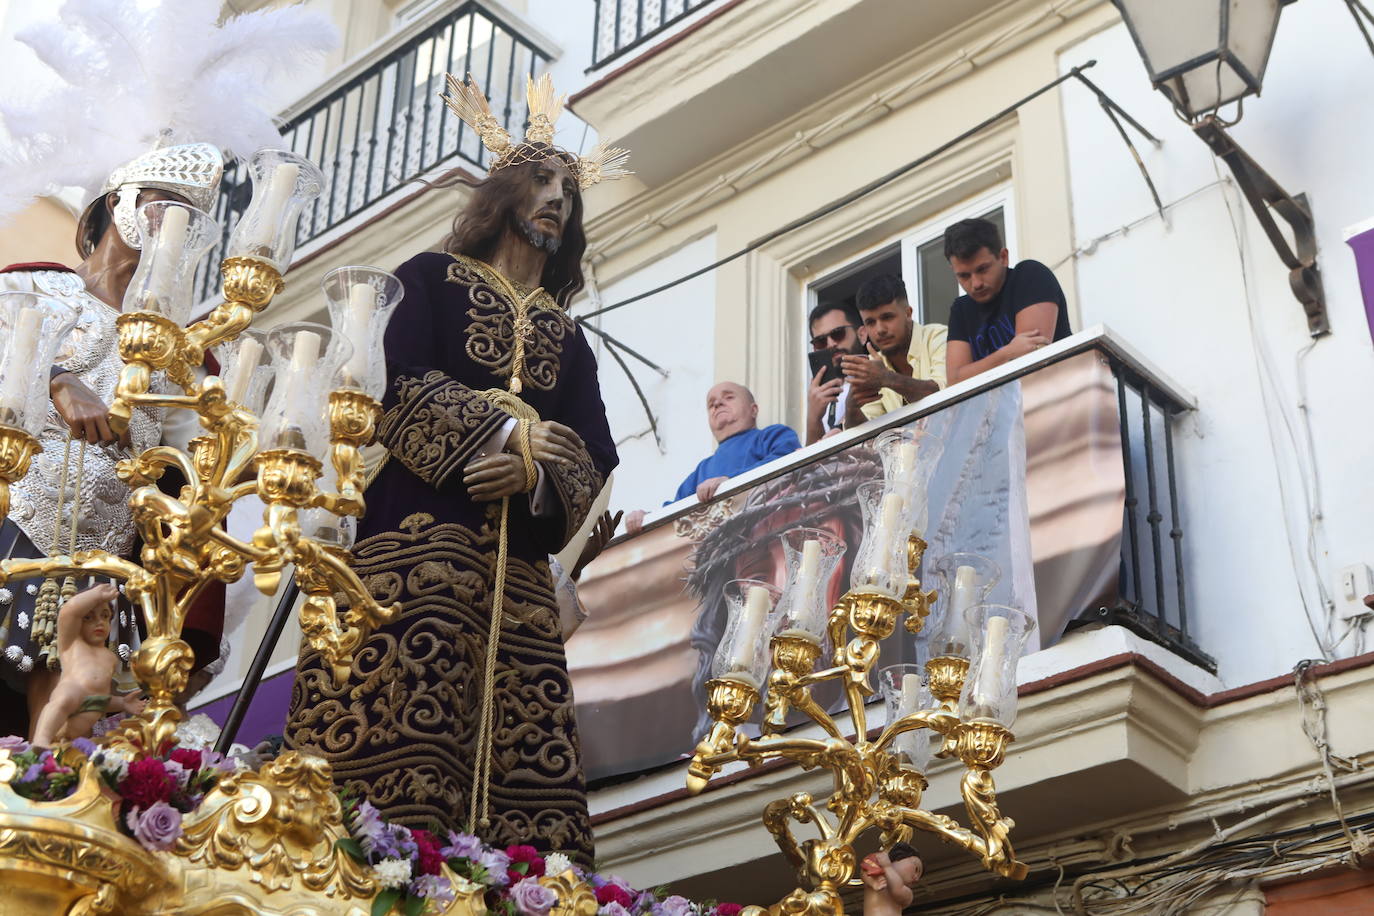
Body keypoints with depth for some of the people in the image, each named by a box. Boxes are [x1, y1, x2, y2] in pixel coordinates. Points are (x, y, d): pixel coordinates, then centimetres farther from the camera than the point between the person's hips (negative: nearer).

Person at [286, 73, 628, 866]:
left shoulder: (566, 334, 26)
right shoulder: (432, 280, 16)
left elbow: (596, 455, 11)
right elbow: (398, 385, -2)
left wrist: (538, 468, -10)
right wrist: (503, 434, -11)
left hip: (519, 555, 4)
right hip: (422, 528, -4)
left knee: (518, 733, -9)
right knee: (402, 722, -18)